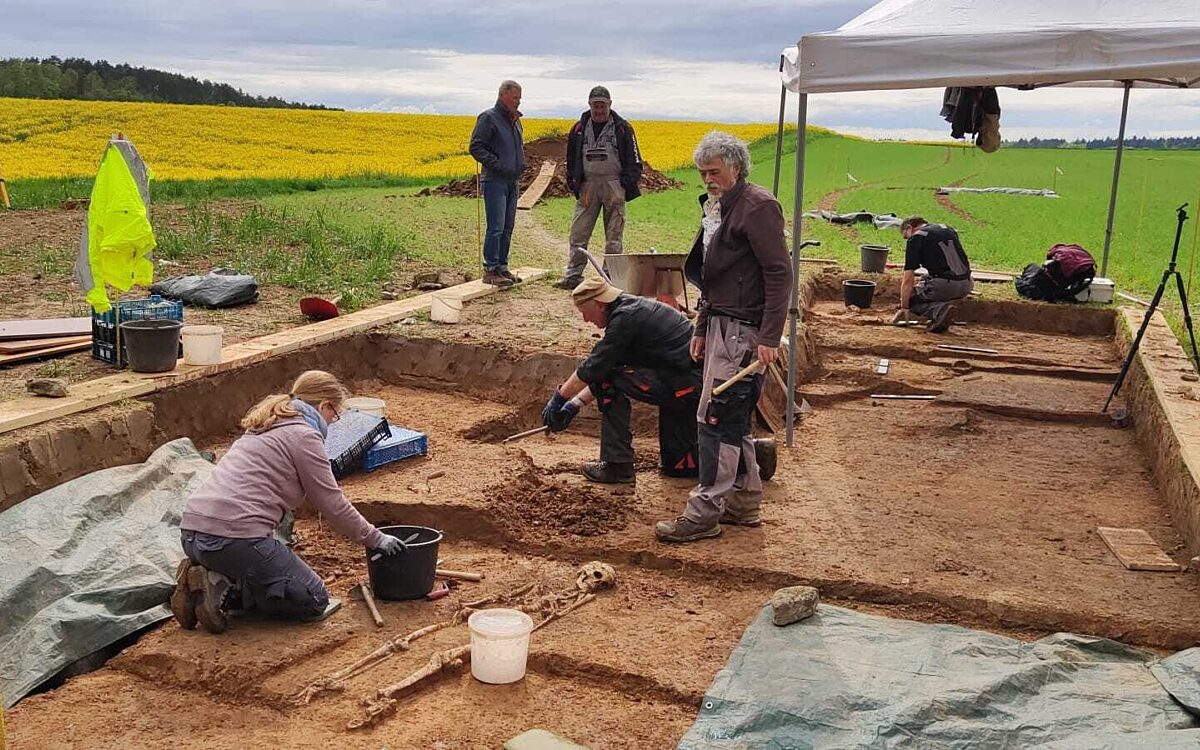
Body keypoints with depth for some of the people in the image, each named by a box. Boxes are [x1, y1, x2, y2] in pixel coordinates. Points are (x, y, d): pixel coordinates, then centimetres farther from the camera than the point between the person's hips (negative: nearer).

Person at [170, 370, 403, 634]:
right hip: (234, 537, -9)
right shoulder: (304, 436, -4)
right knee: (314, 602, 2)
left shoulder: (263, 427, 24)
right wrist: (376, 539, 11)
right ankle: (223, 588, -9)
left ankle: (208, 576, 7)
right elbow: (332, 505, -1)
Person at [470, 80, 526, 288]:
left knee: (507, 228, 10)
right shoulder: (488, 118, -7)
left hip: (513, 181, 8)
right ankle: (490, 270, -7)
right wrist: (498, 165, -20)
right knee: (496, 227, -11)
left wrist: (521, 165, 9)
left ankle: (502, 267, 17)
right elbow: (476, 148, -13)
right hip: (495, 181, -8)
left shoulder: (515, 120, 18)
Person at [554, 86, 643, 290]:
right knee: (578, 232, -2)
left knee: (613, 234, 2)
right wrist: (573, 182, 6)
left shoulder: (622, 128, 3)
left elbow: (633, 160, 4)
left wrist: (628, 184, -8)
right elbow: (572, 159, 18)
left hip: (614, 184, -2)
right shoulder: (579, 129, 10)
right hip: (588, 184, 2)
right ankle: (572, 275, 2)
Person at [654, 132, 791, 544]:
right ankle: (745, 502, 25)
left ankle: (704, 513, -4)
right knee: (733, 420, 14)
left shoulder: (758, 206, -11)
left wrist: (770, 337, -20)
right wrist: (701, 329, 19)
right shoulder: (717, 208, 18)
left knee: (716, 417, -9)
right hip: (721, 324, 10)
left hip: (743, 328, -10)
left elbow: (779, 273, -16)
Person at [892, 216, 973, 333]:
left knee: (909, 297, 17)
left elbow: (908, 279, -3)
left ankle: (940, 310, -10)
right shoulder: (949, 229, 22)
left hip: (944, 285, -7)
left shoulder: (915, 238, 1)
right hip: (966, 286, 7)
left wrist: (904, 308, 3)